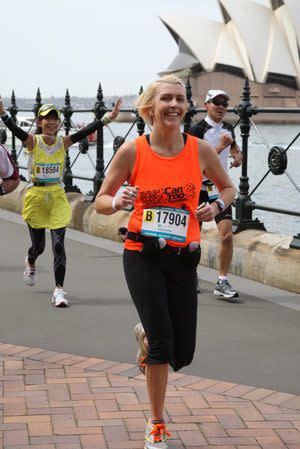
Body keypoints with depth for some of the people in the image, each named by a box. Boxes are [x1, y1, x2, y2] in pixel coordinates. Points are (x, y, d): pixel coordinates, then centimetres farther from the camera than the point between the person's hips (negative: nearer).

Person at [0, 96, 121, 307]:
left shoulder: (64, 143, -1)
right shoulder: (33, 141, -6)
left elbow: (86, 131, -13)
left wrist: (107, 118, -26)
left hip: (58, 197, 1)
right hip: (36, 196, -1)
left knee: (58, 244, -10)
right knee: (38, 244, 12)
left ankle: (59, 289, -5)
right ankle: (30, 263, 49)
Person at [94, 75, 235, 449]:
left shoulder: (199, 149, -1)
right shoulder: (132, 150, -6)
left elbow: (228, 187, 16)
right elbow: (100, 201, 2)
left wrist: (217, 205, -6)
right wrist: (117, 202, -21)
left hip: (183, 258, 3)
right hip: (142, 256, -2)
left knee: (182, 354, 4)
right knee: (163, 339, -13)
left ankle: (145, 336, 42)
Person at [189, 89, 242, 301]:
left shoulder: (228, 129, 8)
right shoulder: (197, 130, -12)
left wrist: (237, 155, 9)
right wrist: (221, 146, -25)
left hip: (220, 188, 4)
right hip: (199, 189, -4)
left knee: (227, 234, -12)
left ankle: (222, 283, -4)